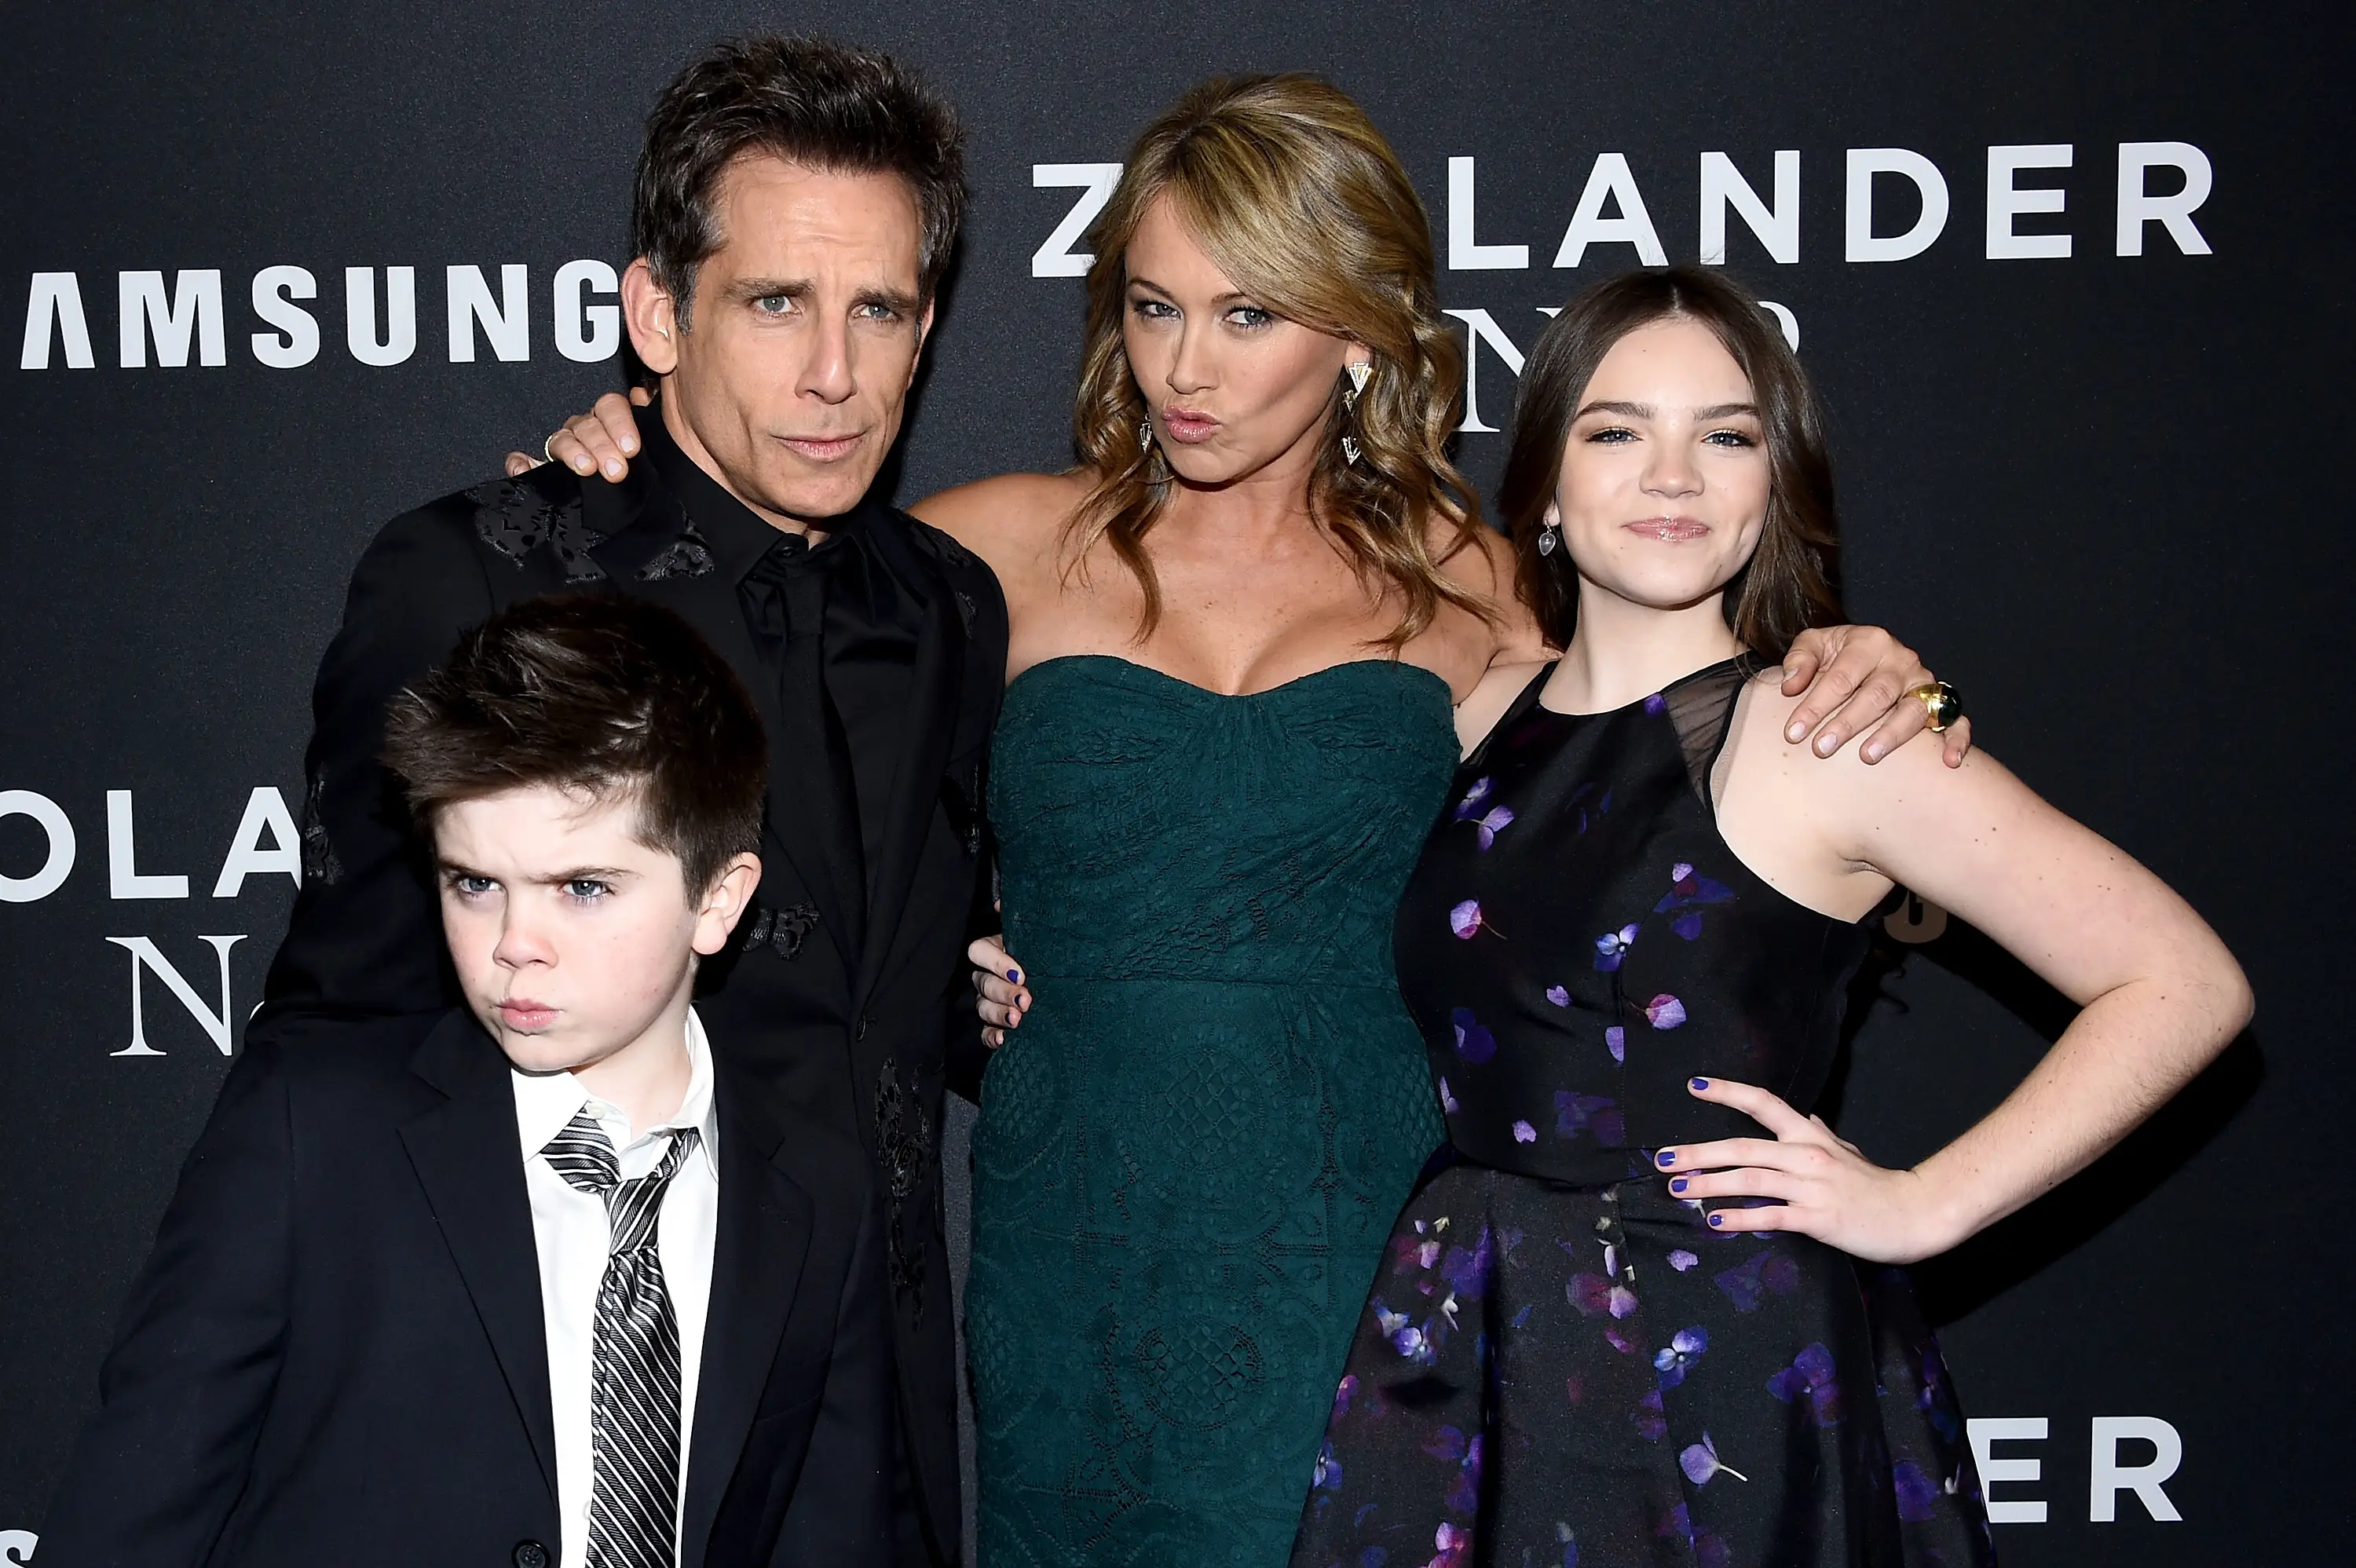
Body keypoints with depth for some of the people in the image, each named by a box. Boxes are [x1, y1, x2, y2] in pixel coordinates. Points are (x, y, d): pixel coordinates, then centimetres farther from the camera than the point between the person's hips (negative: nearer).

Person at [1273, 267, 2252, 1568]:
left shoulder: (1822, 736, -11)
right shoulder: (1487, 717, 5)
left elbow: (2185, 984, -12)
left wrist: (1921, 1207, -11)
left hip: (1730, 1380, -4)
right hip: (1460, 1372, 5)